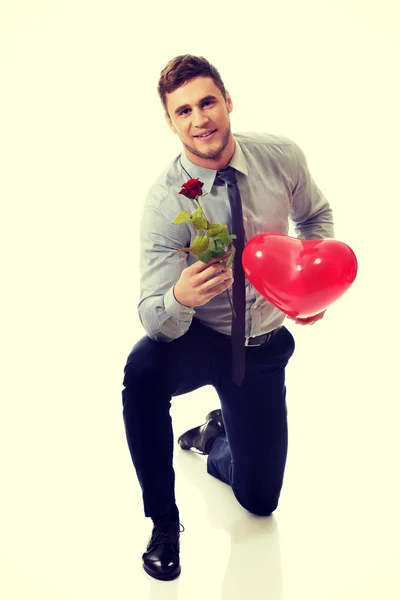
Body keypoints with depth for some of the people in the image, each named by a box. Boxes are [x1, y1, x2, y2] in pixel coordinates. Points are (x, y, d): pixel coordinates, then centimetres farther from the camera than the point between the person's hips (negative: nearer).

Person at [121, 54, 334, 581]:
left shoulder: (281, 156, -14)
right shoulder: (165, 201, -23)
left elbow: (316, 215, 5)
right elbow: (155, 319, -25)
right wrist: (180, 298, -49)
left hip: (262, 345, 3)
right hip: (198, 338, -2)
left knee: (259, 499, 8)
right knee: (143, 368, -40)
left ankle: (218, 434, 44)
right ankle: (164, 519, -14)